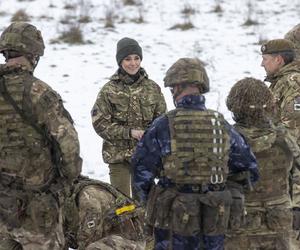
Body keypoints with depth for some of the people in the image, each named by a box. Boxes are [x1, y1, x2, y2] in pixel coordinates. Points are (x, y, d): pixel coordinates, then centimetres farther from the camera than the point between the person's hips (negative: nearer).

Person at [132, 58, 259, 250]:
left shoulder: (163, 126, -10)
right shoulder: (222, 125, 1)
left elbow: (142, 169, -4)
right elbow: (249, 167, 8)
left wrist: (147, 200, 13)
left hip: (175, 218, -3)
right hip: (214, 219, 3)